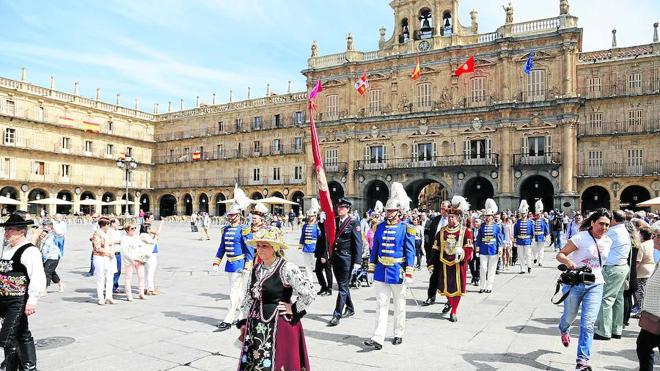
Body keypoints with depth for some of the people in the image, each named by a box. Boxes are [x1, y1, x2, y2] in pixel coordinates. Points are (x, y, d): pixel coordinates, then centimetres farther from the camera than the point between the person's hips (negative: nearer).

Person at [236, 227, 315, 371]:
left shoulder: (287, 268, -14)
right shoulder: (256, 269, 8)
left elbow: (309, 293, -19)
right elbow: (249, 298, 17)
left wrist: (293, 309, -10)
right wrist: (243, 321, 14)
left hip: (279, 325, -6)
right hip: (256, 326, 7)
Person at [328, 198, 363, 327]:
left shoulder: (353, 223, -7)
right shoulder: (334, 221, 8)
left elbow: (358, 243, -10)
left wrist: (357, 261, -14)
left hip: (347, 258, -6)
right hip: (335, 257, 6)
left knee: (342, 287, -4)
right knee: (342, 285, 17)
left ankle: (337, 315, -1)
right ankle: (350, 309, 34)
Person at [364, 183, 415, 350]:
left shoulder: (406, 228, -7)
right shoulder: (380, 227, 5)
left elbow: (410, 252, -8)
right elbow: (375, 249, 8)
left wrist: (408, 273, -12)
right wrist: (371, 269, 6)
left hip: (397, 272, -3)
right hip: (381, 271, 3)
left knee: (399, 306, 13)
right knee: (381, 305, 2)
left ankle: (398, 334, 29)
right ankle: (377, 339, 2)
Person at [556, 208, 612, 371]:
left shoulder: (608, 241, 5)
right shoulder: (581, 237, -13)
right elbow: (560, 254, -13)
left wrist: (599, 276, 15)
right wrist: (567, 261, -33)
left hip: (595, 285, 3)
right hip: (575, 283, -3)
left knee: (588, 323, -5)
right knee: (570, 316, 14)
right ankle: (564, 330, 51)